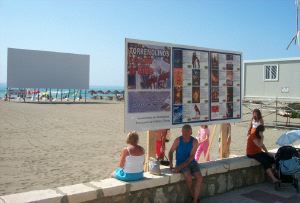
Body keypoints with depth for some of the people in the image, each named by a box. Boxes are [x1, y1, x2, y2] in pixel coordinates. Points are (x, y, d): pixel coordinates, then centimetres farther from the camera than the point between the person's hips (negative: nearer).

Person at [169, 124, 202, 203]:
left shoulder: (194, 141, -9)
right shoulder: (178, 140, -8)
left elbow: (191, 157, -14)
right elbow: (171, 152, 2)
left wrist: (180, 167, -23)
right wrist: (171, 164, -14)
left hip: (191, 162, 2)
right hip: (181, 163, -1)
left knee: (199, 178, -23)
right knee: (188, 177, -29)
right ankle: (192, 195, -3)